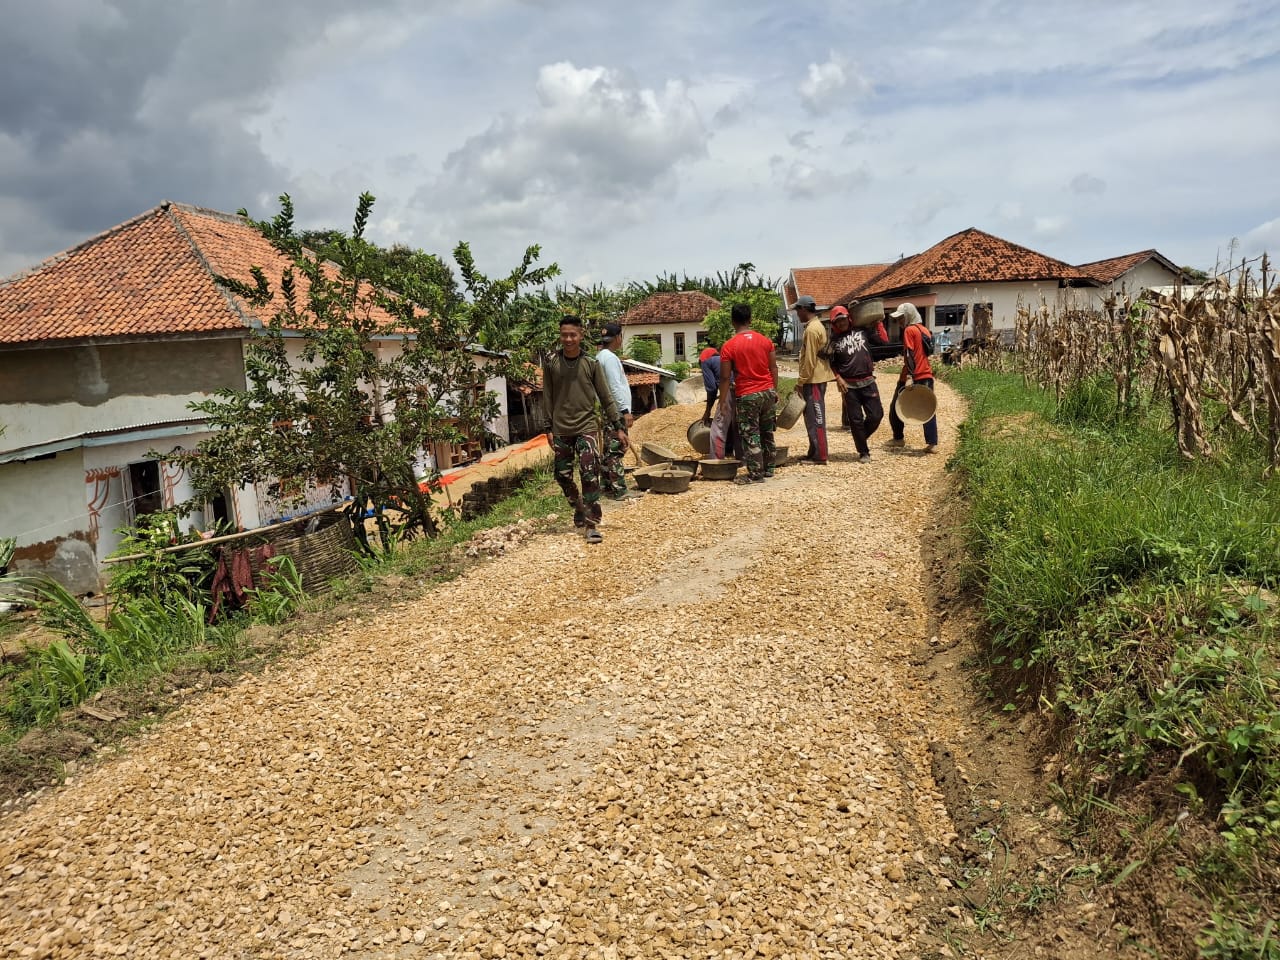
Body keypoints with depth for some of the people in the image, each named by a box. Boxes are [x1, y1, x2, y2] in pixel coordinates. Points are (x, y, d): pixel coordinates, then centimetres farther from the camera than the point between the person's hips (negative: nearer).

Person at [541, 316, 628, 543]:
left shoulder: (591, 363, -1)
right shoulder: (551, 363, 1)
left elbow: (606, 398, 2)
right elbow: (547, 398, 6)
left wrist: (619, 427, 0)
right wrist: (548, 428, 4)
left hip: (585, 428, -2)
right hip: (561, 430, 2)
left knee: (590, 477, -11)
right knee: (563, 476, 8)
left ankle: (591, 525, -6)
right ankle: (579, 508, 34)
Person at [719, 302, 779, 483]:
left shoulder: (729, 346, -10)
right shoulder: (765, 340, 2)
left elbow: (725, 377, -9)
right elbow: (773, 368, 6)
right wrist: (775, 391, 16)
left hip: (747, 396, -5)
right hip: (768, 391, 5)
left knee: (751, 436, 1)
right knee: (767, 433, 16)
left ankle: (756, 474, 3)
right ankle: (768, 468, 24)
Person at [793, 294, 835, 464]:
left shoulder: (811, 329, -17)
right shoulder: (818, 325, 15)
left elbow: (809, 360, -20)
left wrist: (801, 381, -14)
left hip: (813, 379, -10)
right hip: (818, 377, 10)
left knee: (815, 418, -6)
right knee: (813, 417, 14)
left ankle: (820, 455, -3)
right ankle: (814, 453, 21)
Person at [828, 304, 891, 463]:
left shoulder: (862, 331, 6)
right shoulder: (834, 340, 3)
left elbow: (884, 341, 5)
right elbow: (831, 364, 5)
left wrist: (878, 323, 5)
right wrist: (838, 379, -8)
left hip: (868, 382, 2)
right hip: (849, 386, -2)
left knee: (876, 415, -1)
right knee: (856, 420, 1)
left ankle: (861, 439, 24)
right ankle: (863, 452, 13)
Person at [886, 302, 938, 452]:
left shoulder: (909, 330, -9)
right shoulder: (924, 330, 15)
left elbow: (909, 355, -18)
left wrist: (909, 376, -23)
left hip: (912, 377, -7)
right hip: (926, 375, 7)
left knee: (896, 408, 11)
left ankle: (899, 438, 18)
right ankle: (932, 443, -5)